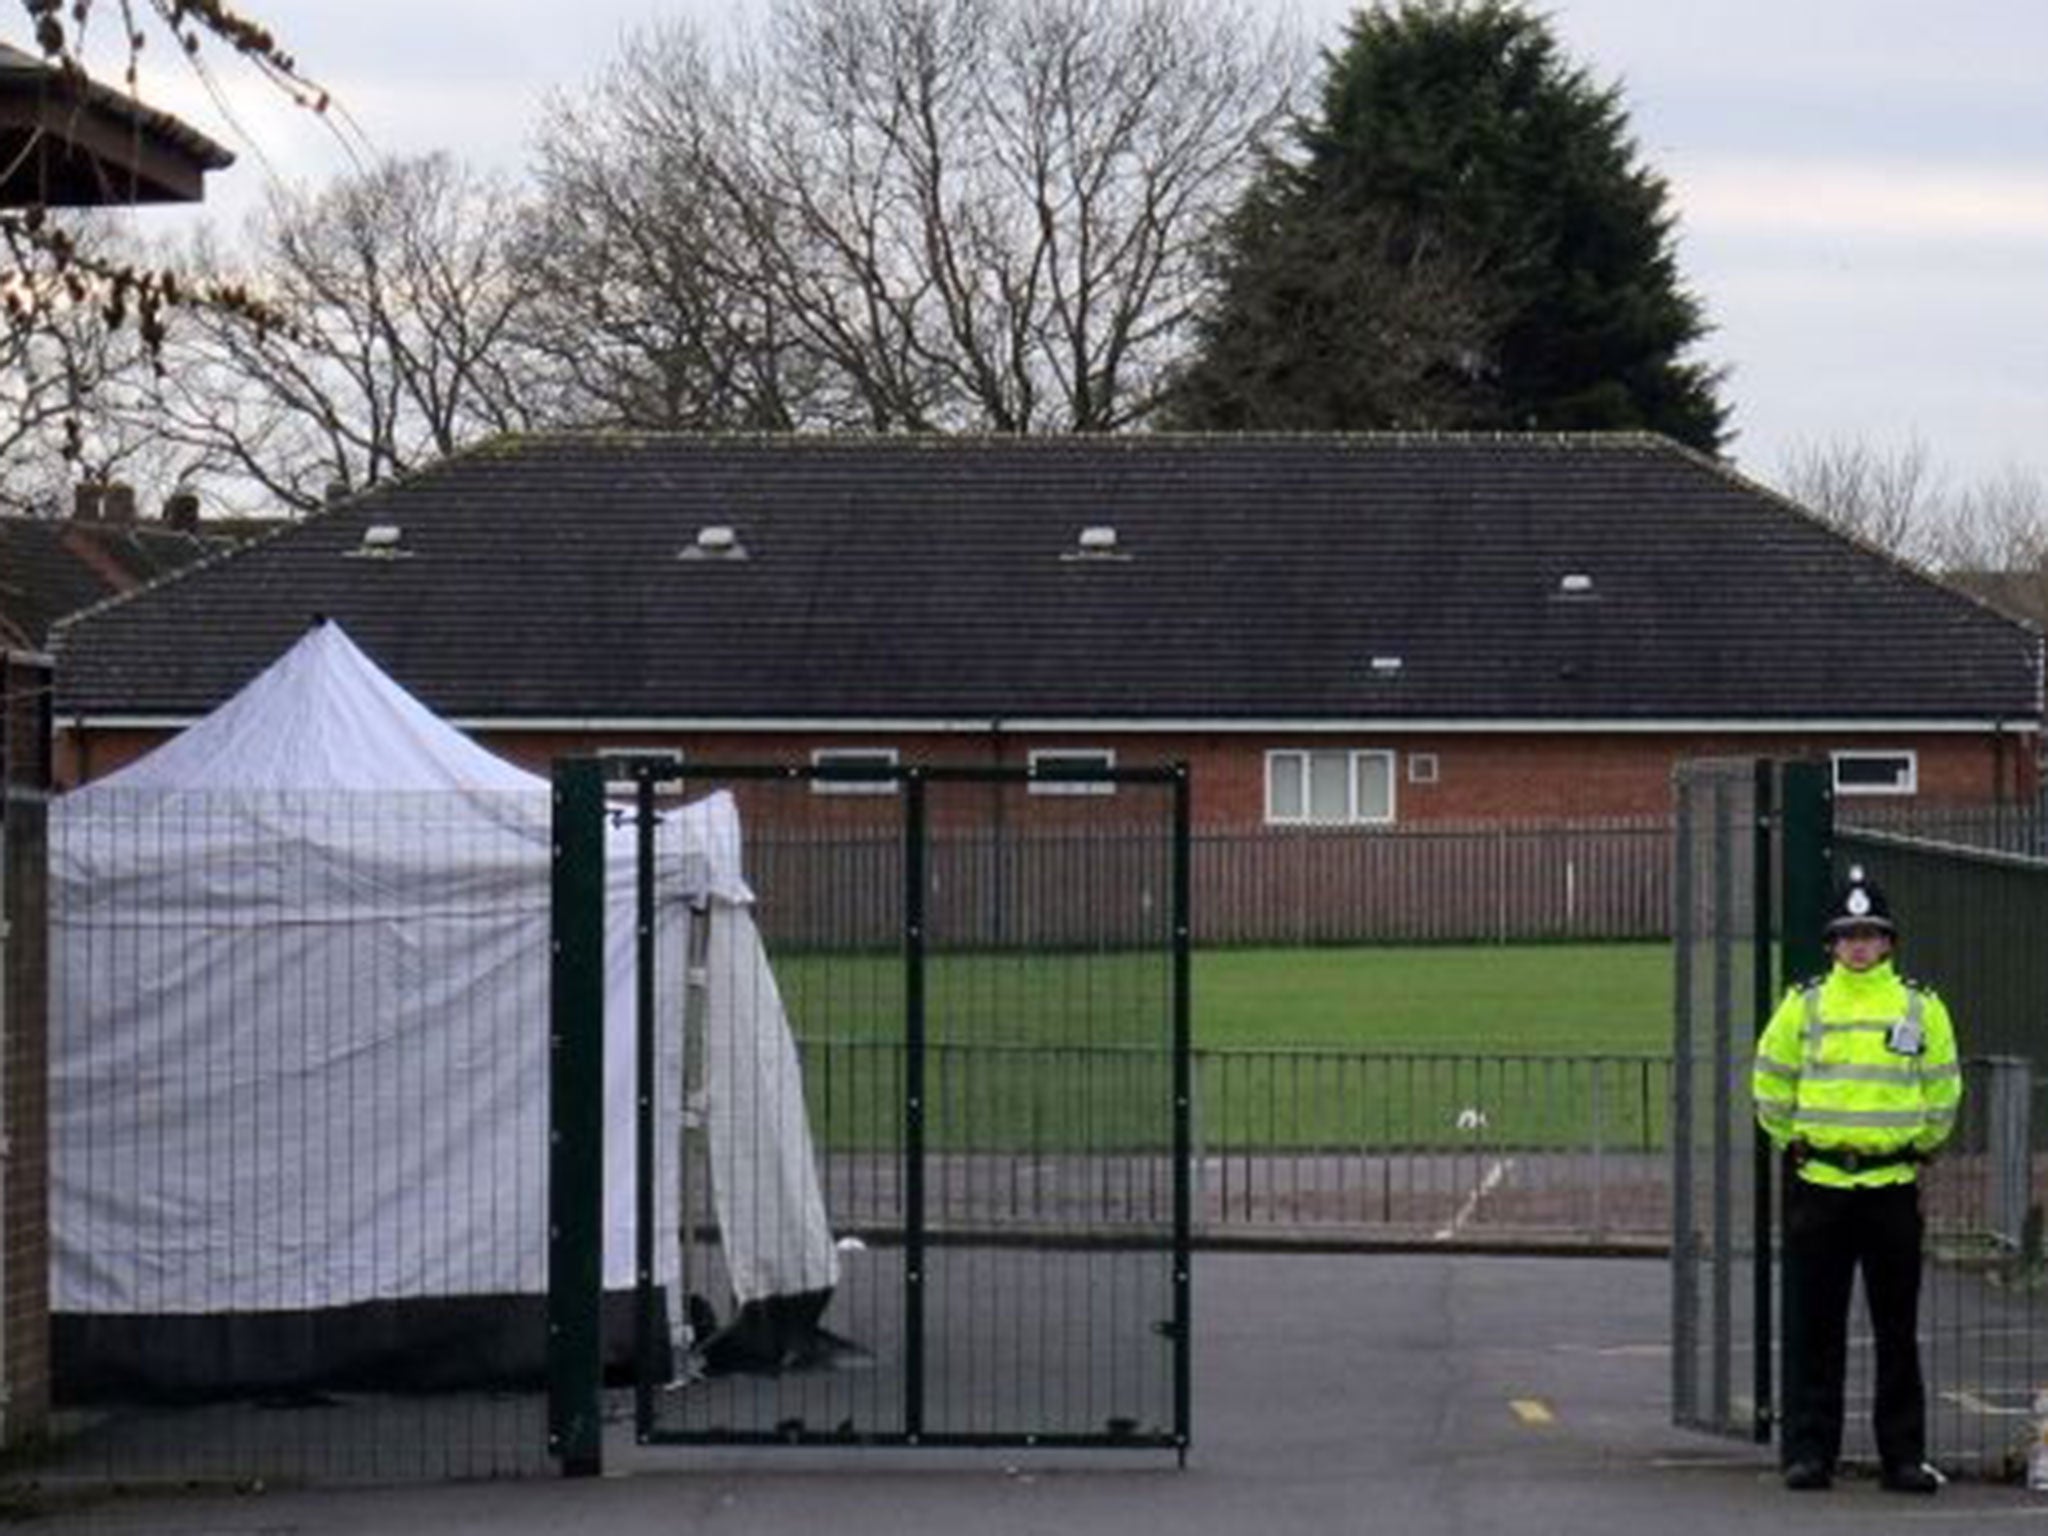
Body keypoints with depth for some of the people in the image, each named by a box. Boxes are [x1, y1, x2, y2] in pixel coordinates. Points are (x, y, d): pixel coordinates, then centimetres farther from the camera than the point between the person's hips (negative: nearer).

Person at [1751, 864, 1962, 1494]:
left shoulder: (1921, 1009, 4)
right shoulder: (1804, 1005, 3)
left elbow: (1943, 1089, 13)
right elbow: (1770, 1084, 12)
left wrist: (1919, 1146, 10)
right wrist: (1791, 1141, 8)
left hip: (1893, 1182, 0)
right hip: (1818, 1183, 0)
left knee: (1898, 1328, 3)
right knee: (1813, 1328, 2)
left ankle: (1904, 1454, 8)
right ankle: (1808, 1450, 8)